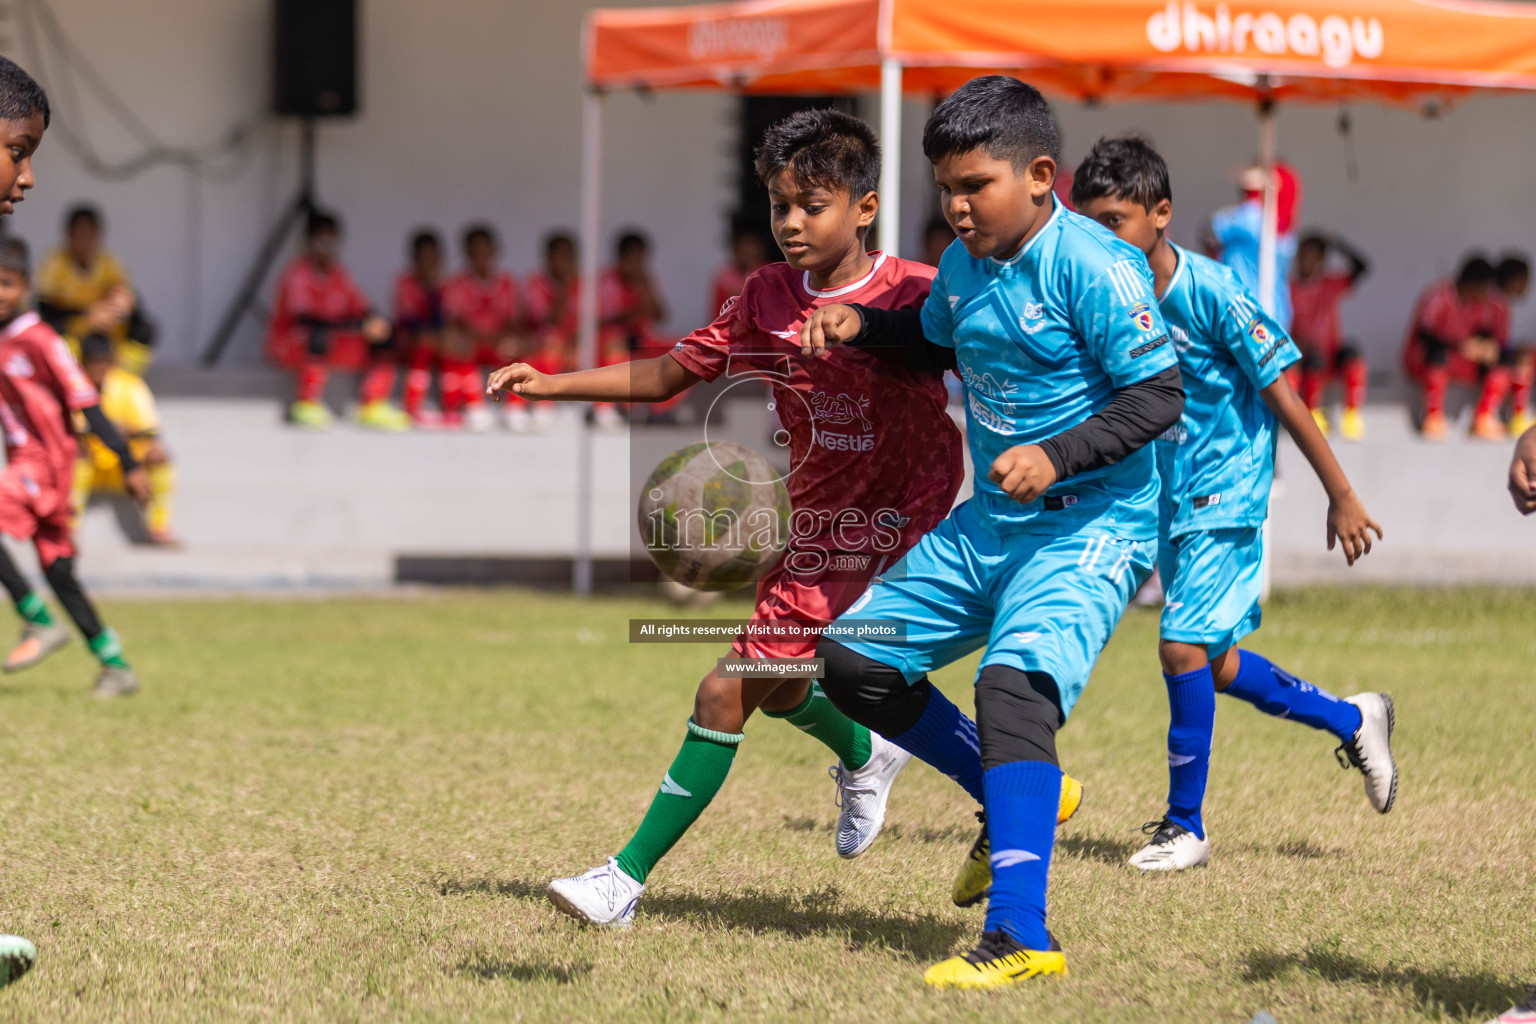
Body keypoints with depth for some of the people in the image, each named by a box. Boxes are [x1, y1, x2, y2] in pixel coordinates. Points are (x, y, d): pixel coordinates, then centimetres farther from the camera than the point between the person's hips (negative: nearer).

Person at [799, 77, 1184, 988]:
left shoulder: (1093, 267, -16)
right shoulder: (963, 266, 8)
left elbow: (1158, 395, -18)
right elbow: (935, 336, 30)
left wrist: (1057, 456, -29)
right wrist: (859, 322, 11)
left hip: (1092, 526, -9)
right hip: (989, 524, 9)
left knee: (1014, 683, -30)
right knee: (855, 662, 8)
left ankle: (1021, 938, -34)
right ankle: (1014, 798, 25)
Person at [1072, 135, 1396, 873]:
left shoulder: (1211, 293, -20)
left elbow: (1282, 395, -14)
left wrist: (1342, 496, -10)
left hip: (1226, 495, -7)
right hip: (1168, 499, 7)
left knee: (1183, 645, -15)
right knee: (1211, 663, 12)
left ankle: (1185, 824, -2)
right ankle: (1352, 720, 35)